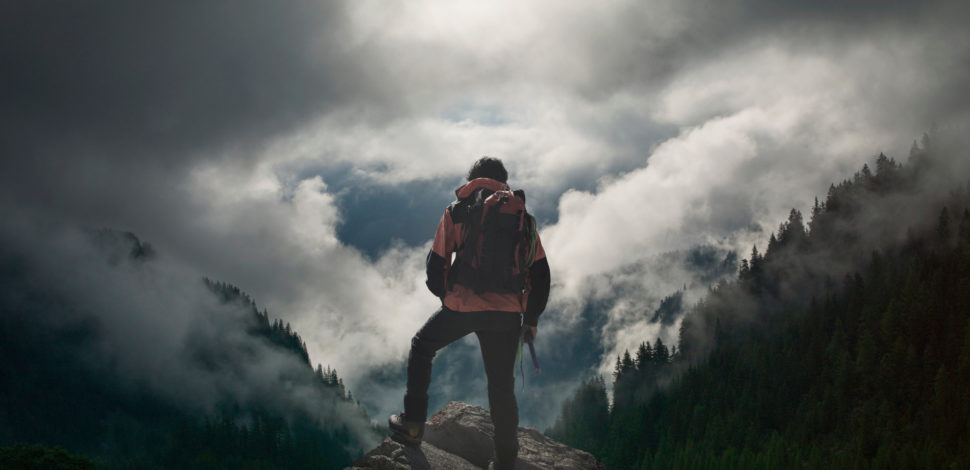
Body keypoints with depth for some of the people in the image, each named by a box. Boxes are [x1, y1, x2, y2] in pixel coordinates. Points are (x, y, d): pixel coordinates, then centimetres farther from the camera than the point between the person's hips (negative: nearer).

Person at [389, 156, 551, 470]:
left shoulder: (457, 211, 4)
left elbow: (436, 261, 2)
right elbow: (540, 271, 6)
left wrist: (442, 292, 22)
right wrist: (531, 319, 16)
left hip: (461, 307, -1)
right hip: (506, 314, 2)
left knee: (422, 347, 25)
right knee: (502, 386, 13)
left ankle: (413, 423, 20)